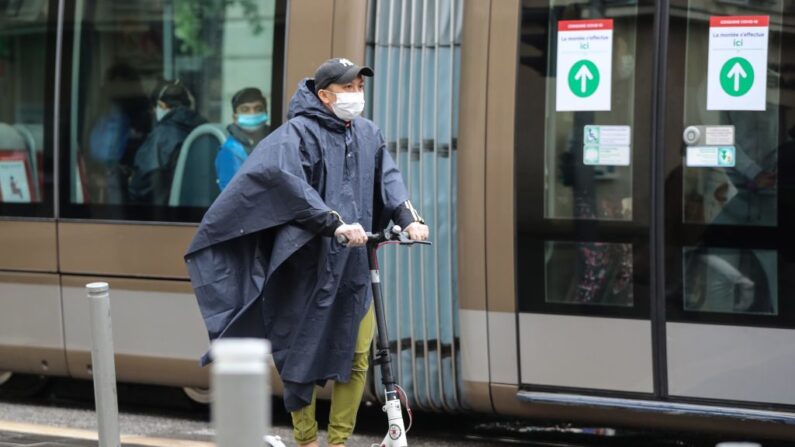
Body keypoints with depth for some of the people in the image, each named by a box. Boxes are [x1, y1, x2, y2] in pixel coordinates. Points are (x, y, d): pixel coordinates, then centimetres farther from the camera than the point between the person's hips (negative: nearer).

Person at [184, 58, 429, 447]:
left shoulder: (367, 134, 12)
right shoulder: (299, 133, -9)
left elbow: (389, 180, 6)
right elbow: (290, 182, -23)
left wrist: (410, 219, -12)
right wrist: (336, 223, -32)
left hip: (354, 268, 6)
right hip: (309, 267, -6)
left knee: (356, 361, 3)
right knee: (303, 356, 2)